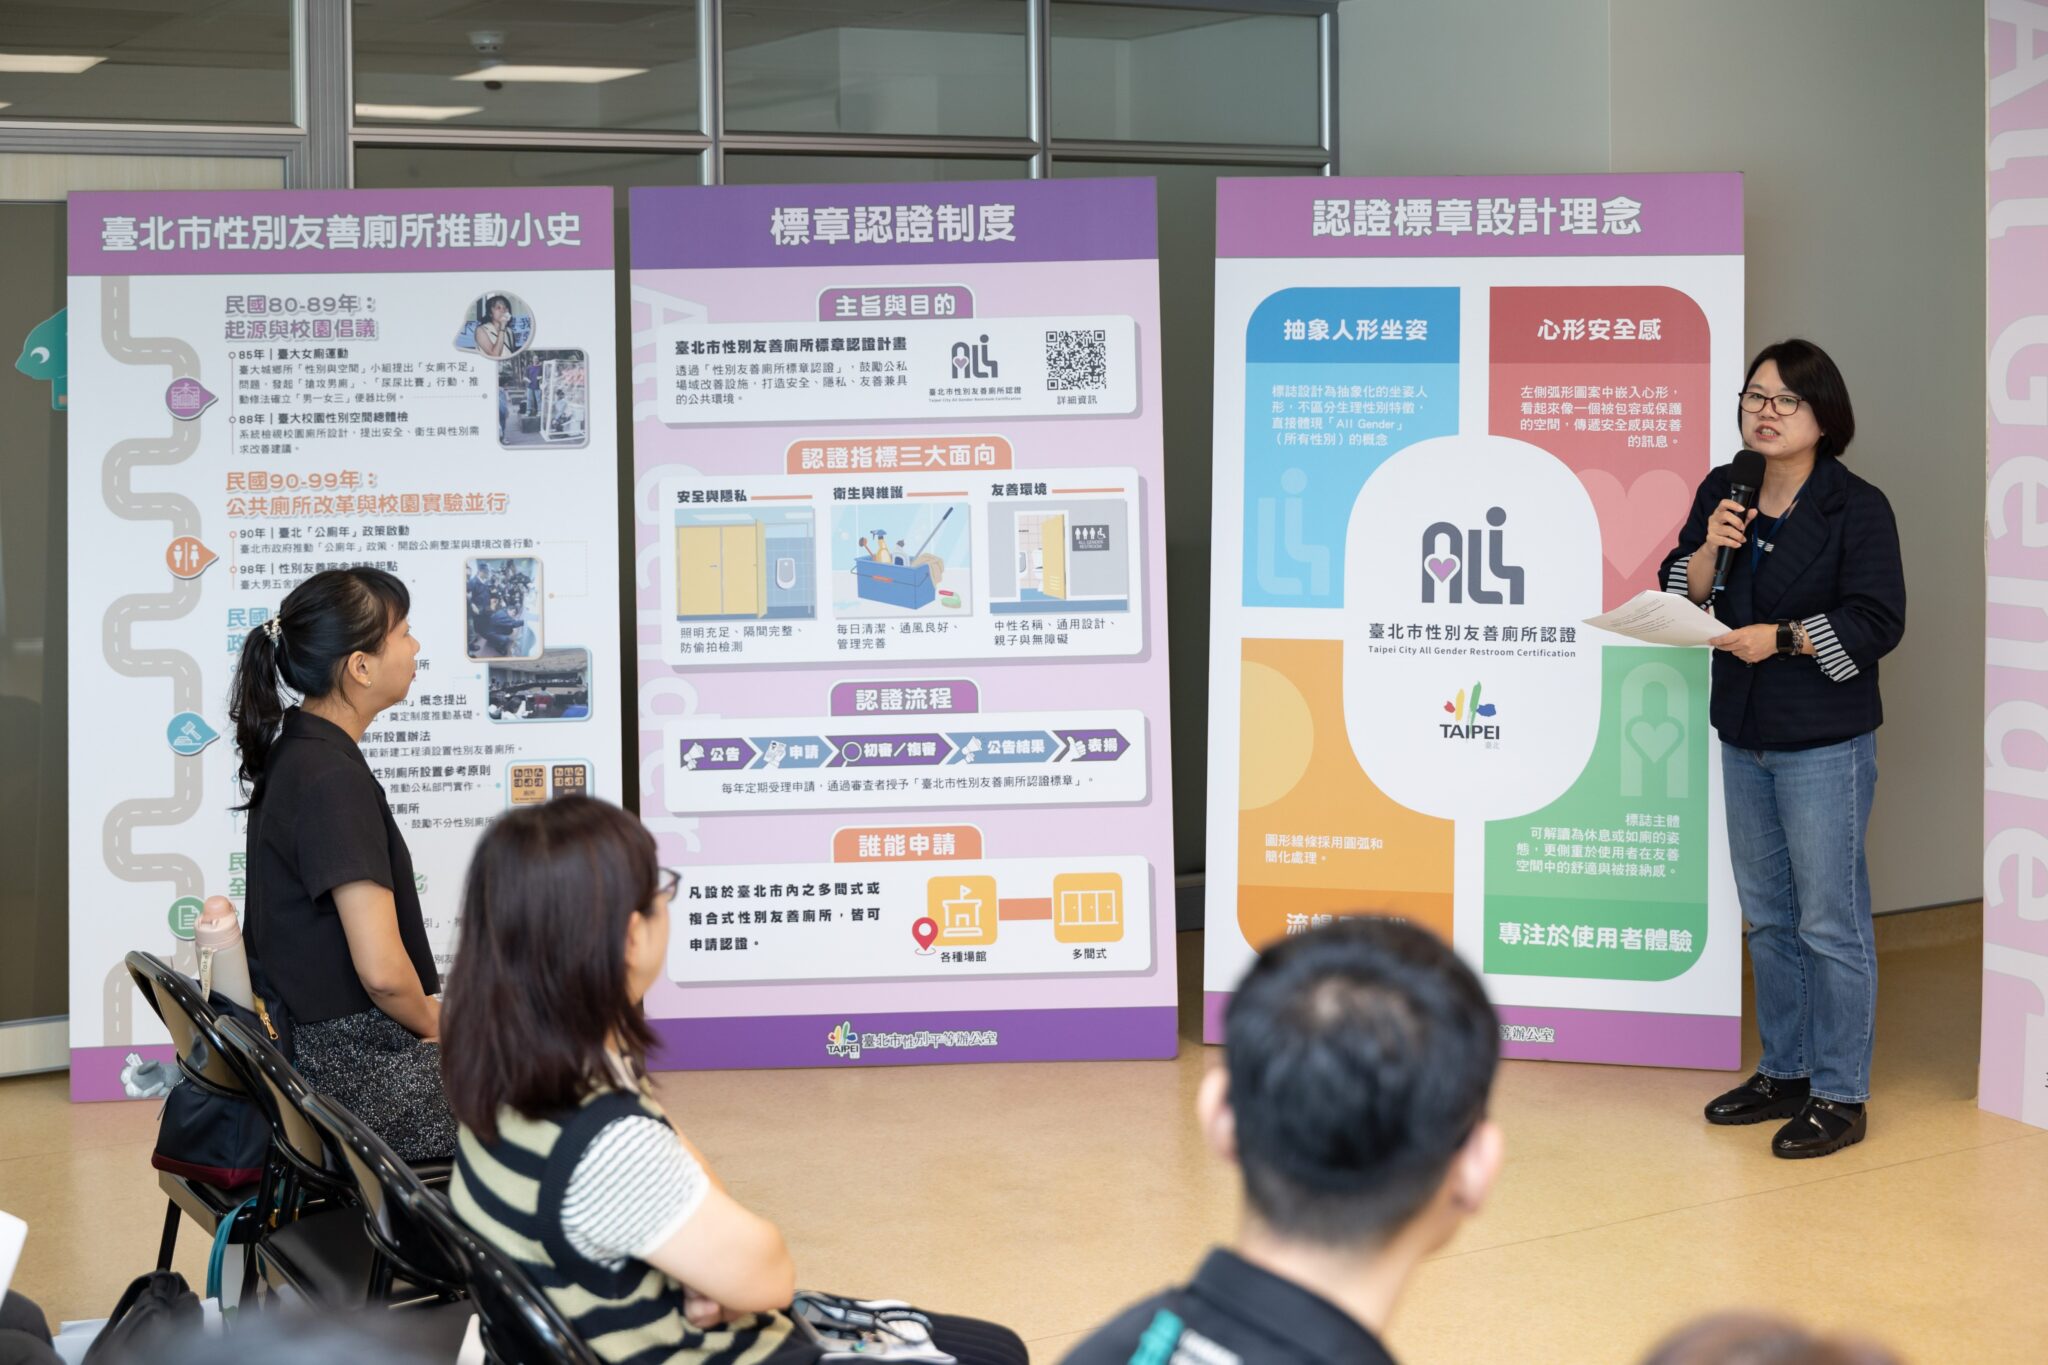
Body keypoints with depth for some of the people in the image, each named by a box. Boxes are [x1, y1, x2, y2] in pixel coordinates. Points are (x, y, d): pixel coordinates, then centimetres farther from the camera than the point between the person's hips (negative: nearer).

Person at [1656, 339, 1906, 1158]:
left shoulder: (1856, 507, -11)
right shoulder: (1721, 492, 6)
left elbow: (1877, 623, -15)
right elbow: (1677, 595, 7)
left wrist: (1779, 639, -21)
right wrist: (1710, 549, -12)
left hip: (1825, 742, -7)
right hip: (1744, 736, 7)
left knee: (1830, 921, -2)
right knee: (1768, 916, 16)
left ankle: (1839, 1096, 7)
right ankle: (1784, 1074, 28)